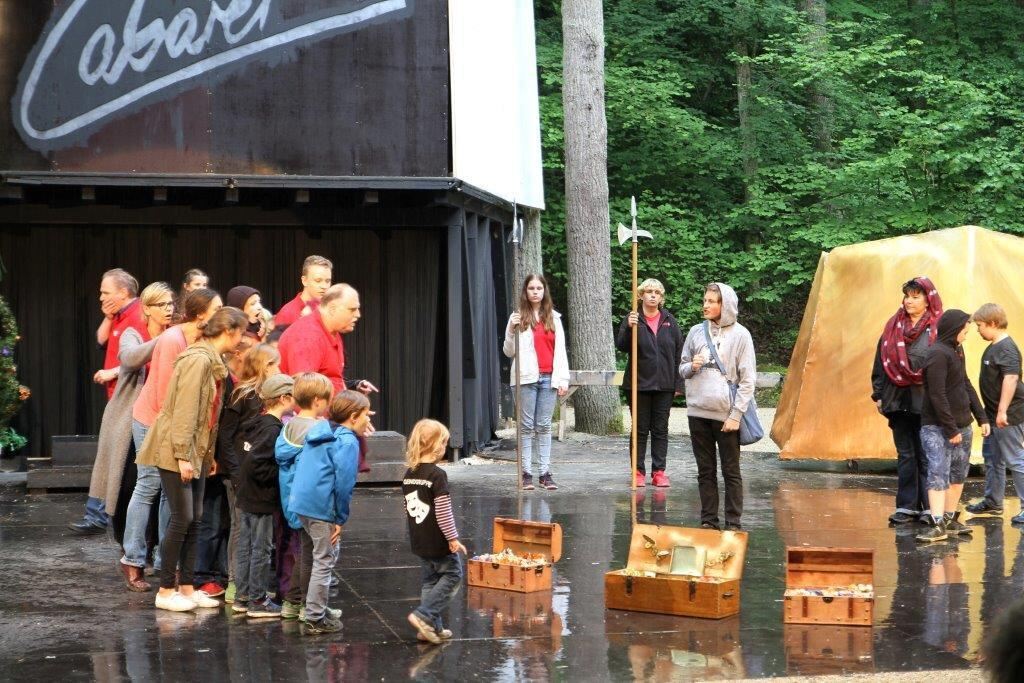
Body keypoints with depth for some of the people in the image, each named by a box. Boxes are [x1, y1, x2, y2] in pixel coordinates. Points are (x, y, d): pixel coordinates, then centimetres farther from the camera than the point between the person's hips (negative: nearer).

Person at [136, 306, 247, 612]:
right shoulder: (198, 360, -18)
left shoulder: (213, 362, 13)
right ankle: (165, 591, 1)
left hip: (196, 452, 9)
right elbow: (185, 410, -21)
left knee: (193, 521, 10)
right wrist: (182, 455, -22)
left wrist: (208, 454, 11)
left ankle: (186, 587, 15)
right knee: (182, 519, -7)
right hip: (175, 451, -9)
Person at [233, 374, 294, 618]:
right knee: (261, 549, 0)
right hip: (263, 501, -9)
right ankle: (258, 601, 6)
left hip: (246, 497, 9)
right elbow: (256, 465, -27)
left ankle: (242, 596, 22)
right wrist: (281, 476, -16)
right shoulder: (273, 430, -19)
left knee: (245, 546, 14)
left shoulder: (256, 425, 8)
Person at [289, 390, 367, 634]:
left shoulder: (318, 433, 16)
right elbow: (344, 482, -18)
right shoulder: (347, 442, -12)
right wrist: (341, 519, -11)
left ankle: (318, 611, 22)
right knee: (324, 560, 1)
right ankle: (315, 619, 4)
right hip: (322, 506, -9)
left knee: (326, 556, 20)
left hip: (300, 502, 9)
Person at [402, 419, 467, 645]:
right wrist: (453, 538, -13)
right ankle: (424, 615, -6)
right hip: (439, 542, -8)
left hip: (419, 541, 8)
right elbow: (443, 512, -19)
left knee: (430, 580, 16)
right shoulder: (437, 475, -18)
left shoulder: (409, 474, 5)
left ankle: (433, 627, 17)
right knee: (452, 575, 6)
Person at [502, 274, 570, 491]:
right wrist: (512, 331, -13)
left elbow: (560, 350, 9)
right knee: (527, 426, -1)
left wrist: (562, 378, 1)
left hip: (548, 378, 2)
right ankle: (526, 473, 0)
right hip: (527, 377, -2)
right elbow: (509, 352, 3)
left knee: (544, 426, 3)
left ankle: (546, 473, 4)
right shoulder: (518, 317, 5)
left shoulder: (553, 318, 11)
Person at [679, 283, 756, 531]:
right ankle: (708, 521, 16)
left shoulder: (740, 335, -4)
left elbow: (748, 380, -4)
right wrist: (691, 367, -8)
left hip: (726, 415, -4)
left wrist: (736, 415, -10)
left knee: (731, 472, 3)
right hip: (698, 412, 4)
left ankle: (733, 523, 8)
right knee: (705, 471, 10)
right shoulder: (695, 332, 7)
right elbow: (682, 369, 16)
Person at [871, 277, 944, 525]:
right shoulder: (894, 326, 10)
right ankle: (906, 506, 12)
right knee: (905, 455, 8)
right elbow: (881, 361, 13)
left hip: (926, 401, -4)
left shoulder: (939, 328, -4)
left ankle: (930, 507, 5)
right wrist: (878, 394, 8)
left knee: (927, 456, -1)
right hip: (898, 400, 4)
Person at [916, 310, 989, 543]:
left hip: (961, 426, 9)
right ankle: (938, 525, -19)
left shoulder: (957, 351, 13)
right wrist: (951, 429, -19)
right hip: (938, 428, -9)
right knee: (938, 474, -14)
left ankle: (950, 520, 21)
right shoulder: (938, 355, -16)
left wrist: (982, 417, 17)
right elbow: (937, 395, -20)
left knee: (958, 475, 13)